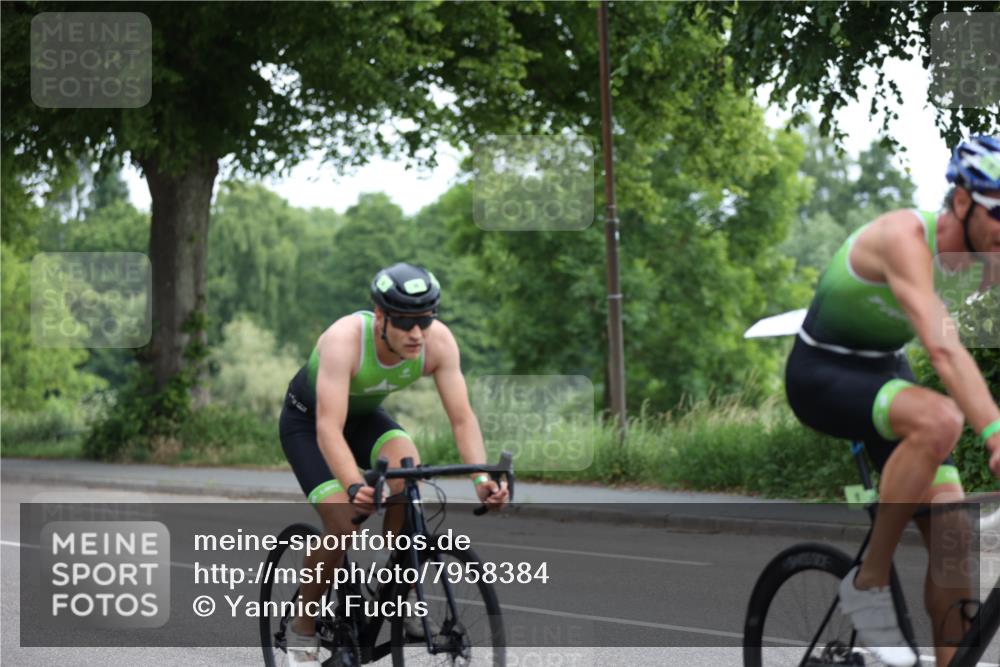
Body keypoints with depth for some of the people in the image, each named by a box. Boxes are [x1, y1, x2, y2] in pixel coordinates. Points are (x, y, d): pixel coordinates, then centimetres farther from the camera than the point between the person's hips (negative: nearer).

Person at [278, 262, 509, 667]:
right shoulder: (344, 339, -38)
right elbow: (329, 428, -46)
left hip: (365, 416, 4)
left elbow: (462, 417, -25)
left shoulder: (438, 341, -26)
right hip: (308, 421, -4)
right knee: (343, 527, -21)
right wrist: (354, 487, -61)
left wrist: (481, 477, -41)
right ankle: (302, 627, 2)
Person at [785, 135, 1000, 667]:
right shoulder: (907, 238, -30)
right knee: (938, 420, -36)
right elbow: (943, 347, -43)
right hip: (822, 374, -7)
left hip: (884, 373, 7)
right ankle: (869, 584, -21)